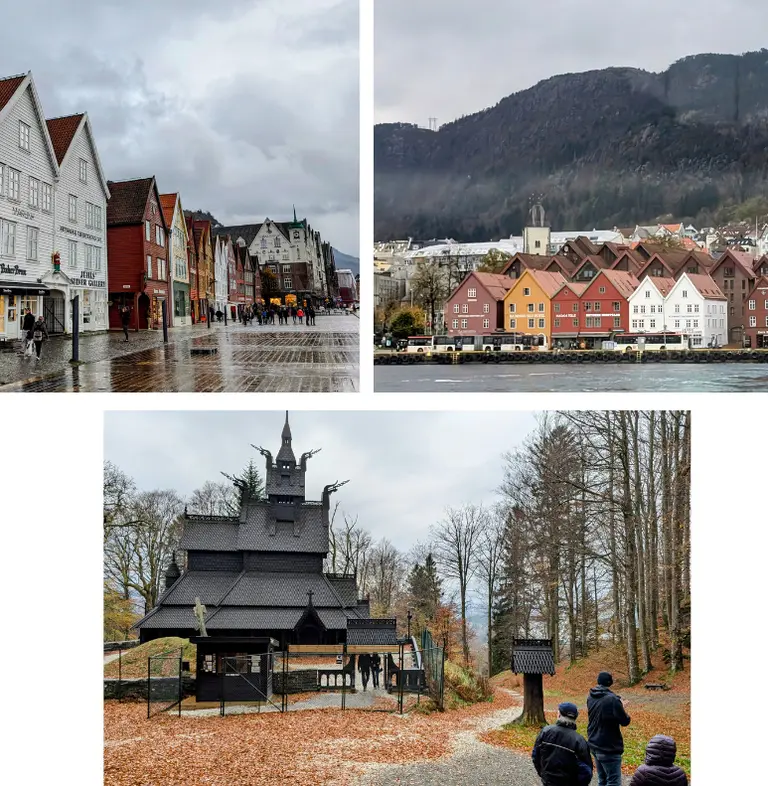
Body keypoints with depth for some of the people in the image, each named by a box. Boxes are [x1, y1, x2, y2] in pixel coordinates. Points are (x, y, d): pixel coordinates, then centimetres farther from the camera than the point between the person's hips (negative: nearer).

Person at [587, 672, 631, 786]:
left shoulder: (591, 698, 4)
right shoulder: (612, 699, -20)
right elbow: (625, 721, -14)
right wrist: (622, 707, 5)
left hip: (594, 745, 8)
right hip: (609, 748, -8)